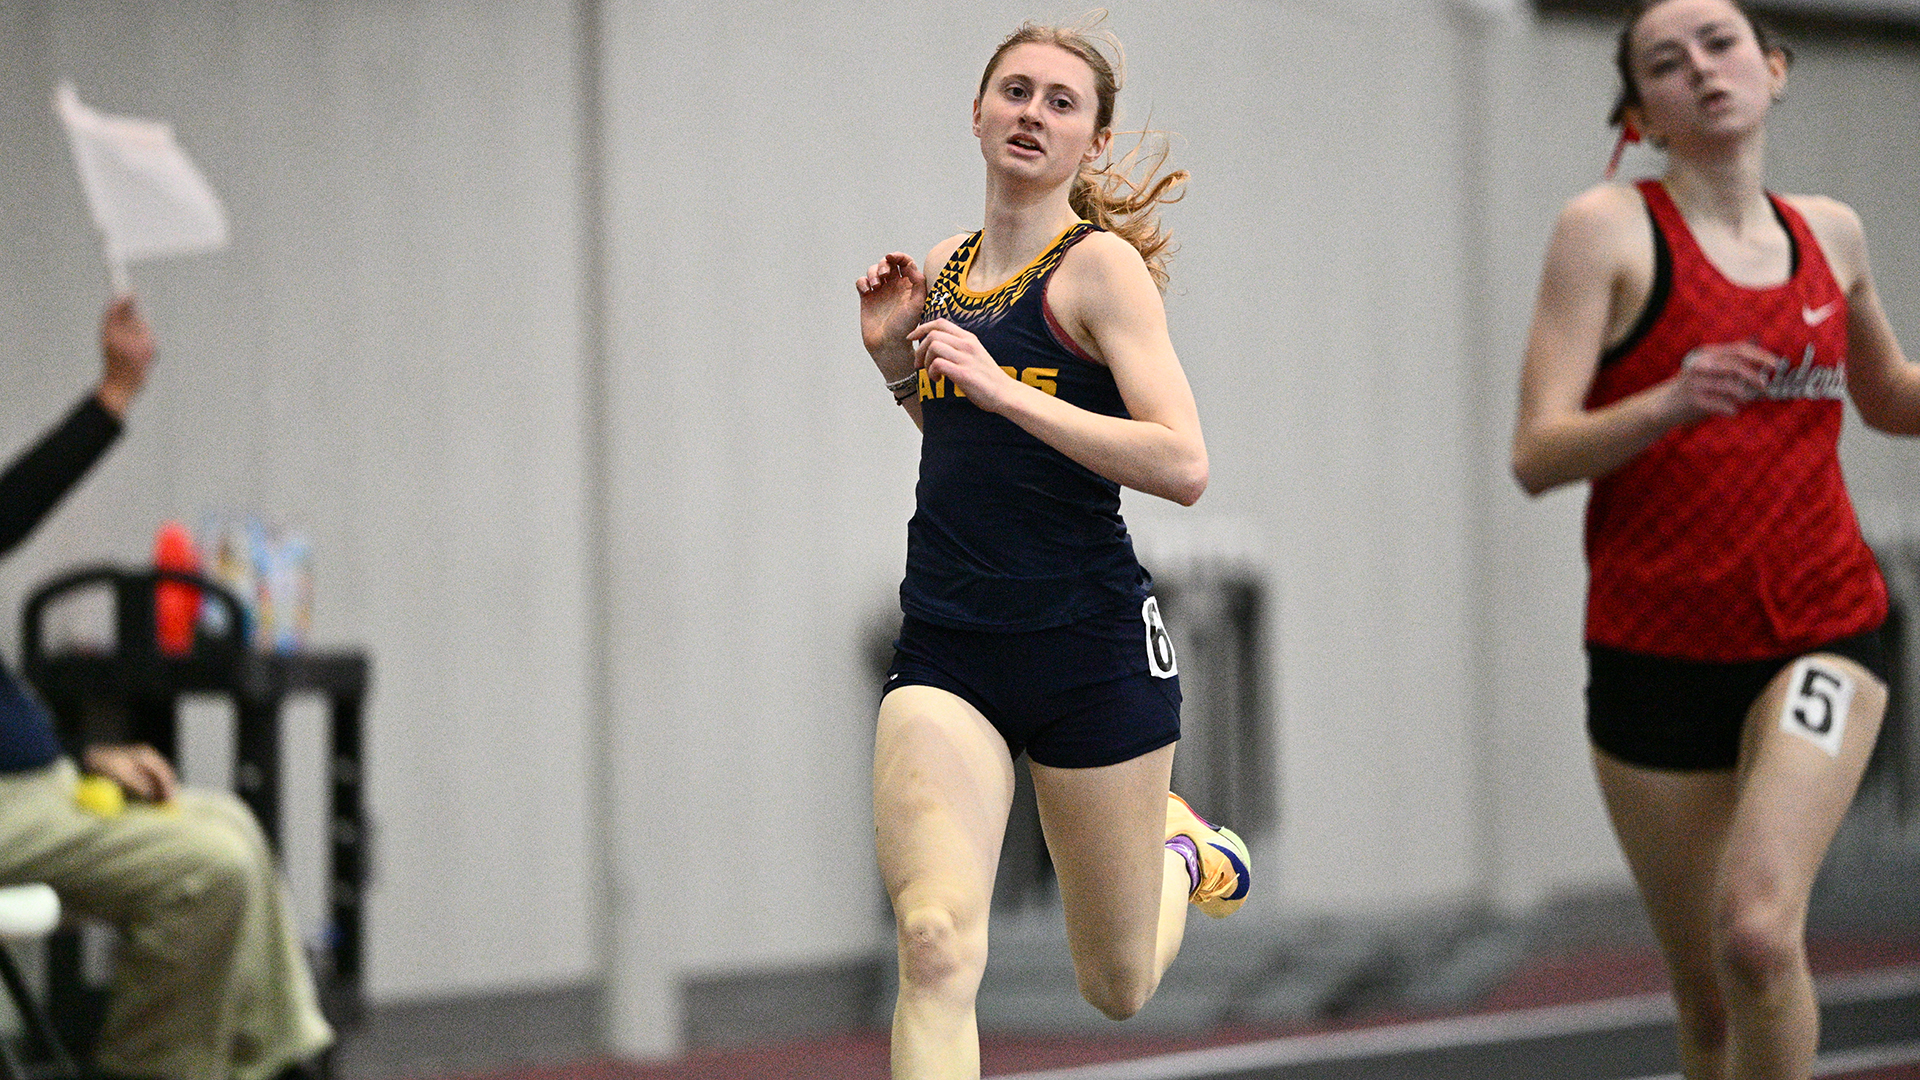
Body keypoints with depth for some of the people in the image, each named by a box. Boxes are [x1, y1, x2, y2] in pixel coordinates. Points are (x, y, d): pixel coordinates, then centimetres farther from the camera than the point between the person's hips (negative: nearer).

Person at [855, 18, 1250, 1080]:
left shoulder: (1100, 266, -9)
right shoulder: (946, 266, 10)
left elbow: (1181, 465, -20)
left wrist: (1005, 389, -24)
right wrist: (893, 355, 8)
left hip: (1089, 643, -4)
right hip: (945, 650, 4)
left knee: (1118, 988, 12)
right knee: (936, 942, -21)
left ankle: (1187, 854, 45)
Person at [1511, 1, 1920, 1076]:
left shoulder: (1830, 233, 9)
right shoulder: (1609, 229, -3)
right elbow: (1538, 454, -11)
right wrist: (1671, 403, -28)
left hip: (1821, 635, 1)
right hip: (1655, 653, -1)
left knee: (1757, 927, -23)